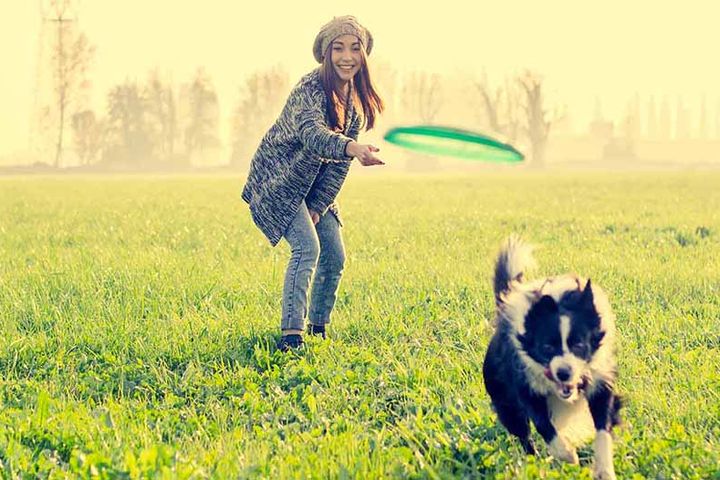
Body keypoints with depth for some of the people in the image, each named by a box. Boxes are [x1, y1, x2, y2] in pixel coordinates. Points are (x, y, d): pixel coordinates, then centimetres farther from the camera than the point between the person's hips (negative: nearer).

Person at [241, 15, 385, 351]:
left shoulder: (357, 99, -4)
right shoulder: (309, 90, -28)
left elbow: (340, 160, -1)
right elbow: (312, 134, -49)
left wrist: (319, 206, -7)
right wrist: (353, 148, -68)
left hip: (314, 188, 8)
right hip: (278, 181, -8)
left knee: (334, 257, 7)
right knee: (306, 247, -22)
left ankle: (318, 329, 24)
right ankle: (290, 335, -22)